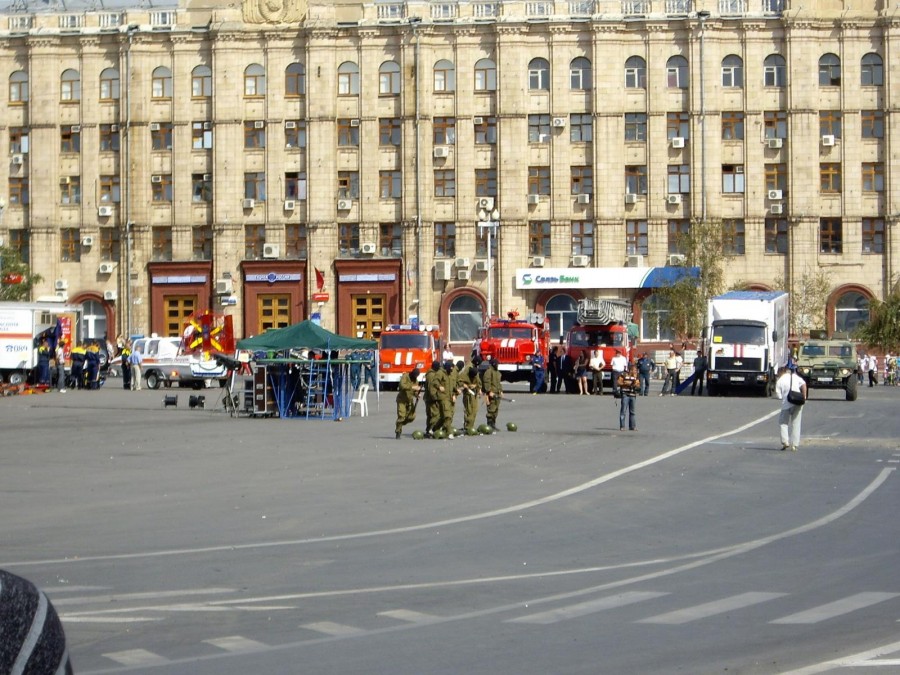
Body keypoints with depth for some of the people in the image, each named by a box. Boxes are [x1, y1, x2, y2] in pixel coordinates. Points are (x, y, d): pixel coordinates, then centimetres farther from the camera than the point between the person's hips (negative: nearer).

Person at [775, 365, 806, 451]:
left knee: (783, 422, 14)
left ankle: (785, 442, -1)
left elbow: (779, 395, -2)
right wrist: (804, 397, -1)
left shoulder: (779, 381, 2)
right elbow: (803, 384, -5)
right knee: (796, 424, 10)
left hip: (787, 404, -3)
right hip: (798, 403, 3)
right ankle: (794, 445, 7)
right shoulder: (795, 376, 9)